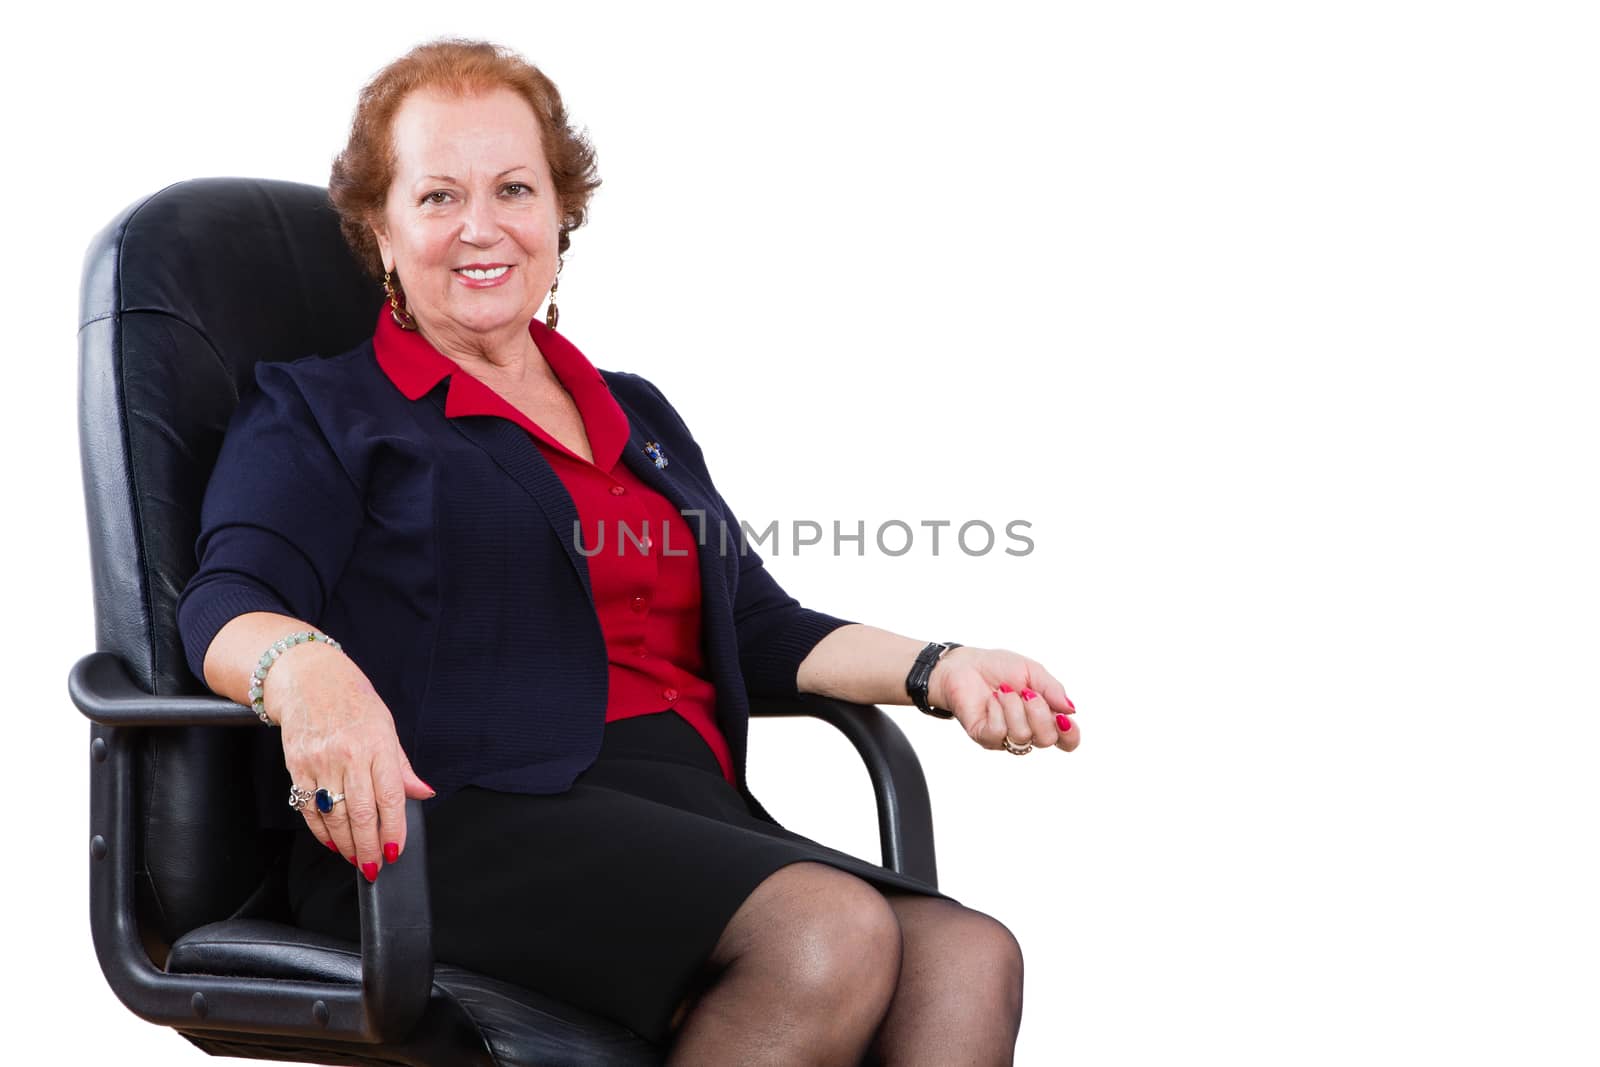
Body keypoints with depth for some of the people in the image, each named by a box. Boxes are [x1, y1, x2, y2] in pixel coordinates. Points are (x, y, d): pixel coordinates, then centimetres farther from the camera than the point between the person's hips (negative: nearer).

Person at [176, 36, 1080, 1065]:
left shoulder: (638, 416, 31)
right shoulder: (319, 412, 13)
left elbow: (760, 625, 26)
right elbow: (229, 604, -4)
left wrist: (935, 669, 8)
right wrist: (306, 670, -30)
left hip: (691, 811, 6)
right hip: (460, 822, -5)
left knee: (967, 960, -26)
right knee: (828, 933, -33)